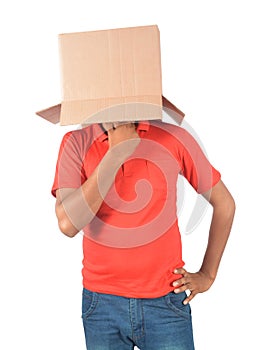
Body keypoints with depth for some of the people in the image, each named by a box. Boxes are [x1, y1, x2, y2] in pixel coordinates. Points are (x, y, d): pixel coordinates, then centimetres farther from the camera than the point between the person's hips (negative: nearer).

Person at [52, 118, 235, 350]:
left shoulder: (174, 138, -6)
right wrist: (116, 153, -21)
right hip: (102, 302, 1)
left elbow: (224, 202, 5)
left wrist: (207, 275, 5)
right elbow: (68, 224, -18)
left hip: (165, 301, 0)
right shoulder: (76, 142, -5)